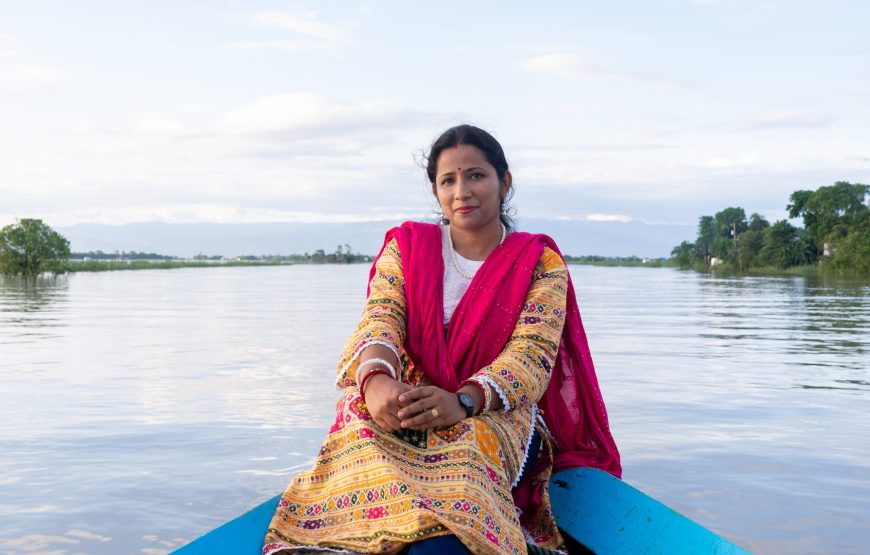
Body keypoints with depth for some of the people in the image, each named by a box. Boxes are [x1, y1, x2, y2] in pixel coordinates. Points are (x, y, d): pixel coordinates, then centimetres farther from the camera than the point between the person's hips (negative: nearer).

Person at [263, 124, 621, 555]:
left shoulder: (541, 262, 7)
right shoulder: (407, 245, 14)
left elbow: (533, 352, -7)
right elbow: (380, 318, -2)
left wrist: (463, 400, -28)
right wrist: (376, 380, -28)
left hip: (497, 413, -1)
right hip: (401, 407, 2)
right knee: (365, 435, -36)